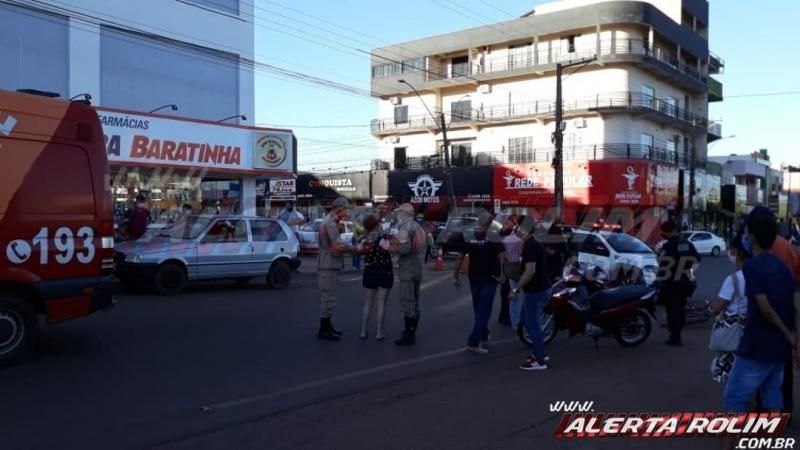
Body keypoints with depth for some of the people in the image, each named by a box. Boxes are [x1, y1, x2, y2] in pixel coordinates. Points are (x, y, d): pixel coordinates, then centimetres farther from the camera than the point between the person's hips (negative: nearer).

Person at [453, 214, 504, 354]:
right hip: (489, 279, -4)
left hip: (473, 278, 5)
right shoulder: (494, 239, -10)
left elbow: (460, 258, -1)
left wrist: (456, 276, 4)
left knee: (478, 310, 20)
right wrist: (501, 275, -6)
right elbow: (501, 258, -17)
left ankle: (483, 336, 33)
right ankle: (473, 342, -10)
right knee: (484, 311, -2)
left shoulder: (468, 238, 0)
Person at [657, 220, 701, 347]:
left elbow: (663, 266, -22)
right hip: (685, 282, 8)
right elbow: (697, 260, 16)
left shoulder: (668, 246, -19)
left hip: (671, 284, -8)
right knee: (680, 309, 17)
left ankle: (675, 338, -1)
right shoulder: (688, 244, 6)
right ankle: (676, 335, 27)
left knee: (672, 311, -2)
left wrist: (660, 282, -13)